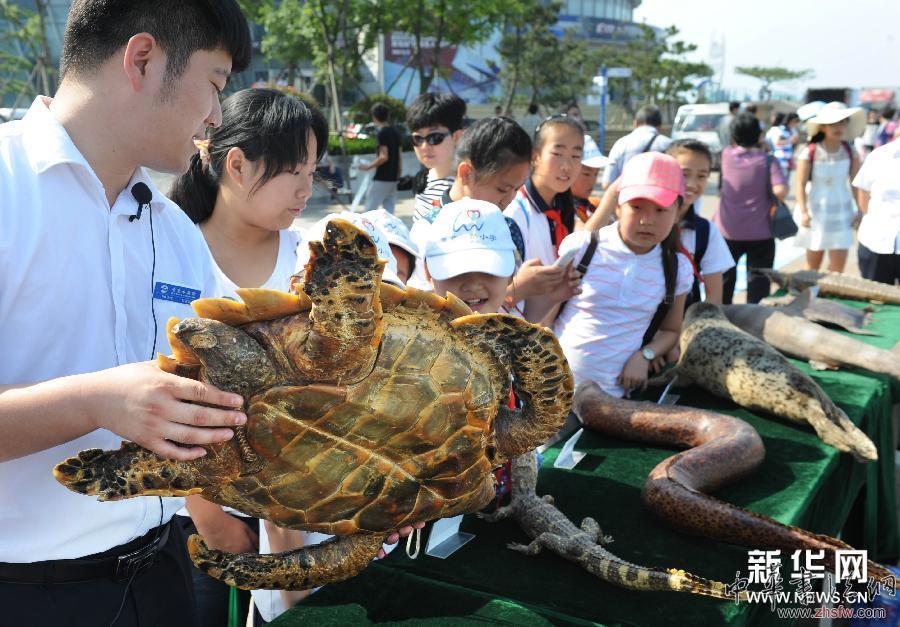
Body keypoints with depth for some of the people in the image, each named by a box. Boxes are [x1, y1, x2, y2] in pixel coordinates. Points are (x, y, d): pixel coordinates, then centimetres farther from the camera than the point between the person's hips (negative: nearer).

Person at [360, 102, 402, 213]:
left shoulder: (382, 133, -13)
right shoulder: (395, 132, 11)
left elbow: (384, 157, -20)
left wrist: (369, 167, -9)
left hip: (382, 178, -8)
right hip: (393, 178, 8)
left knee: (370, 209, -1)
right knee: (389, 210, 8)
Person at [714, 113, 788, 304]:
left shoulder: (727, 155, -1)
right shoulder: (768, 160, -7)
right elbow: (780, 190, -19)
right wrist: (772, 204, 1)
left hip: (727, 231, 2)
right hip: (760, 232, -2)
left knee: (724, 281, 16)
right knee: (758, 283, 5)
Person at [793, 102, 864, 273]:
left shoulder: (850, 152, -2)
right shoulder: (810, 152, -12)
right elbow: (801, 184, -11)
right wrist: (804, 212, -18)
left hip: (842, 213, 2)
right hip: (816, 213, -2)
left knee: (837, 268, -2)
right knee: (813, 266, 9)